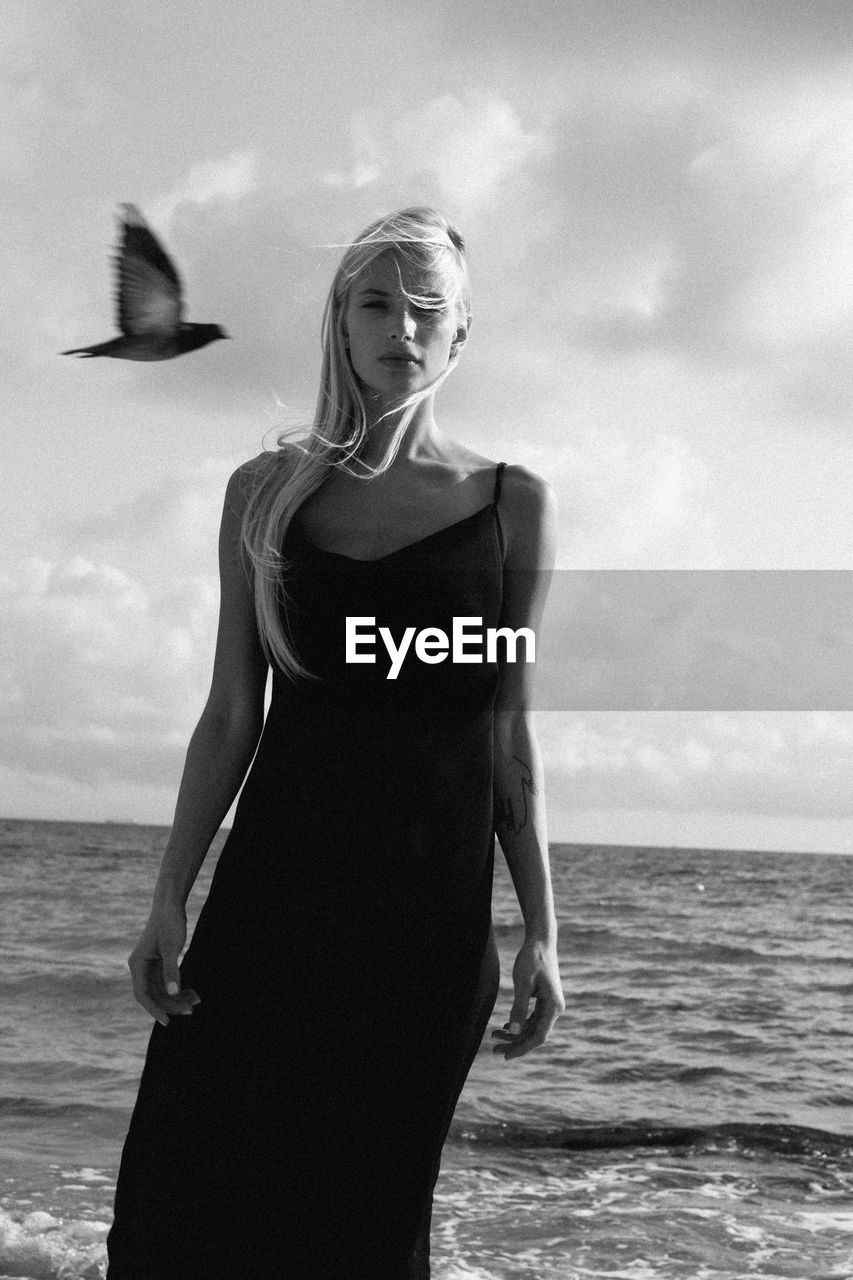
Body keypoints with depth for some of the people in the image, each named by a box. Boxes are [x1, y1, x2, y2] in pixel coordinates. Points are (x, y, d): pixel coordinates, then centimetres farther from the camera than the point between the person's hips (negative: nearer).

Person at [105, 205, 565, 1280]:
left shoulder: (513, 504, 5)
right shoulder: (266, 493, 8)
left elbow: (511, 731, 6)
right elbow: (231, 714, 7)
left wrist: (541, 929, 1)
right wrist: (170, 897, 0)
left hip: (432, 897, -1)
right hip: (273, 874, 1)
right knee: (183, 1183, -2)